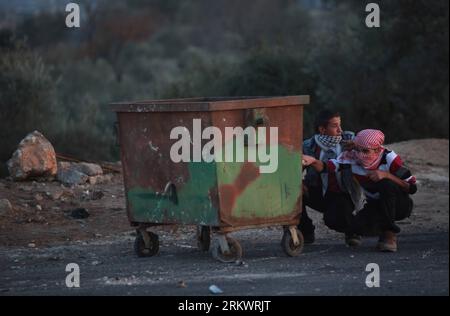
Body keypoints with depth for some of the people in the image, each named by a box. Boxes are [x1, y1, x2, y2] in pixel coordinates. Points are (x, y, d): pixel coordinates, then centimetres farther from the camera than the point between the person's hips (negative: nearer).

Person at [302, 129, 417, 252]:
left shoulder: (388, 158, -22)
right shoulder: (352, 158, -15)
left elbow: (412, 188, -23)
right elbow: (327, 167, -29)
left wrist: (386, 175, -34)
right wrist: (313, 161, -50)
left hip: (400, 206, -3)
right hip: (376, 206, 3)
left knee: (387, 185, -37)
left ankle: (389, 232, -20)